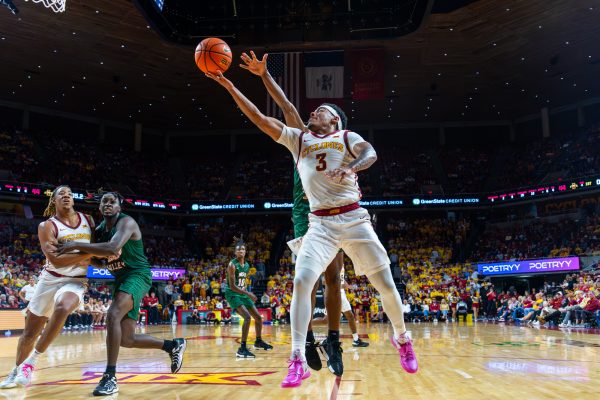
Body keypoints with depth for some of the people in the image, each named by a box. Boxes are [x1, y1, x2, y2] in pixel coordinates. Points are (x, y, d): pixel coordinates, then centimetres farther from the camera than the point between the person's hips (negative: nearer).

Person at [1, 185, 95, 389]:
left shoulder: (88, 220, 4)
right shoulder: (47, 226, -7)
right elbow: (56, 259, -19)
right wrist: (89, 253, -23)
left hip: (76, 281, 0)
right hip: (49, 280, 0)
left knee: (62, 307, -34)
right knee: (30, 333, 9)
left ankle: (33, 359, -18)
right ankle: (16, 370, 37)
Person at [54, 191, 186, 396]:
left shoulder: (126, 222, -17)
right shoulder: (99, 229, 7)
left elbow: (112, 249, -36)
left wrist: (76, 245, -33)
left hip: (138, 275, -9)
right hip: (121, 279, 9)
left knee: (113, 315, -32)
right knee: (127, 340, 7)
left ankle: (110, 378, -26)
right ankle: (174, 345, 26)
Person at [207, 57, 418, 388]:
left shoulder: (347, 137, 11)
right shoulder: (297, 138, 16)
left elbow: (371, 153, -9)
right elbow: (259, 118, 10)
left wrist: (351, 168, -30)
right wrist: (229, 87, 5)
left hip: (354, 218, -1)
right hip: (320, 223, 2)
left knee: (385, 283, 3)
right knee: (301, 281, -17)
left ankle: (401, 339, 28)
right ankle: (298, 360, -13)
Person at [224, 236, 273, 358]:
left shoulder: (247, 265, 6)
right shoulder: (232, 265, -18)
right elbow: (232, 286, -23)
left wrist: (246, 294, 14)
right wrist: (248, 293, -28)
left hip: (243, 294, 8)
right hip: (232, 294, -8)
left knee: (258, 317, 13)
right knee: (247, 317, -27)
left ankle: (258, 341, 36)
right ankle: (242, 349, -25)